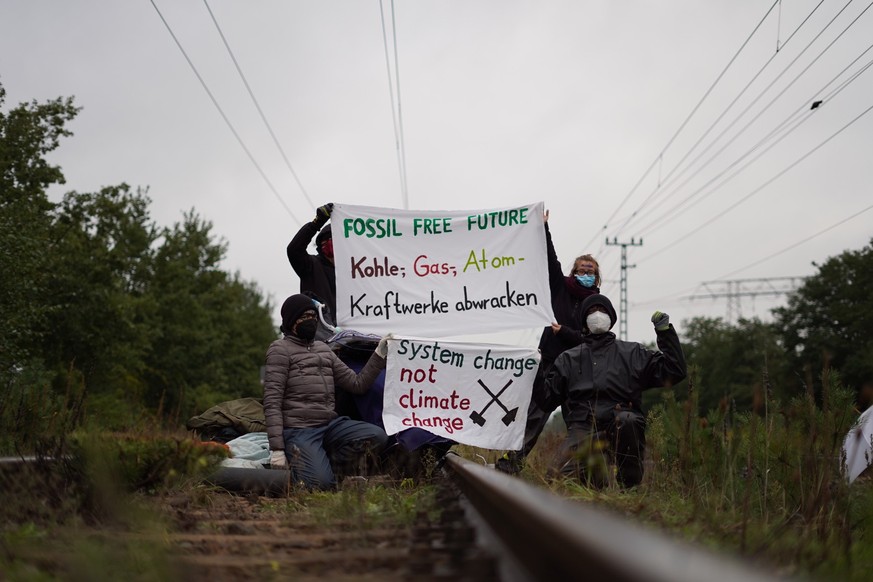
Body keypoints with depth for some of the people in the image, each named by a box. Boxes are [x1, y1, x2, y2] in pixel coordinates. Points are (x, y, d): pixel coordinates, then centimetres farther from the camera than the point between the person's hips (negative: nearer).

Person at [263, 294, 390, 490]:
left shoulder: (323, 349, 21)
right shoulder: (281, 349, -1)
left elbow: (357, 384, 18)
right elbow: (272, 402, -10)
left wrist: (379, 356, 5)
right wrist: (276, 448, -18)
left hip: (331, 424, 6)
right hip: (299, 430, -6)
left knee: (377, 436, -18)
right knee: (322, 484, -26)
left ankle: (326, 464, -2)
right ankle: (293, 463, 6)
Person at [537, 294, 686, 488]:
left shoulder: (633, 353, 20)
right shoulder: (568, 359, 23)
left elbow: (673, 372, 10)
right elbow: (547, 400, 18)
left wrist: (665, 332, 5)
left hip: (620, 423, 0)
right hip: (583, 427, 0)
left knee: (628, 420, -38)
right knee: (560, 474, -26)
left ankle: (629, 484, -19)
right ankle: (593, 470, 6)